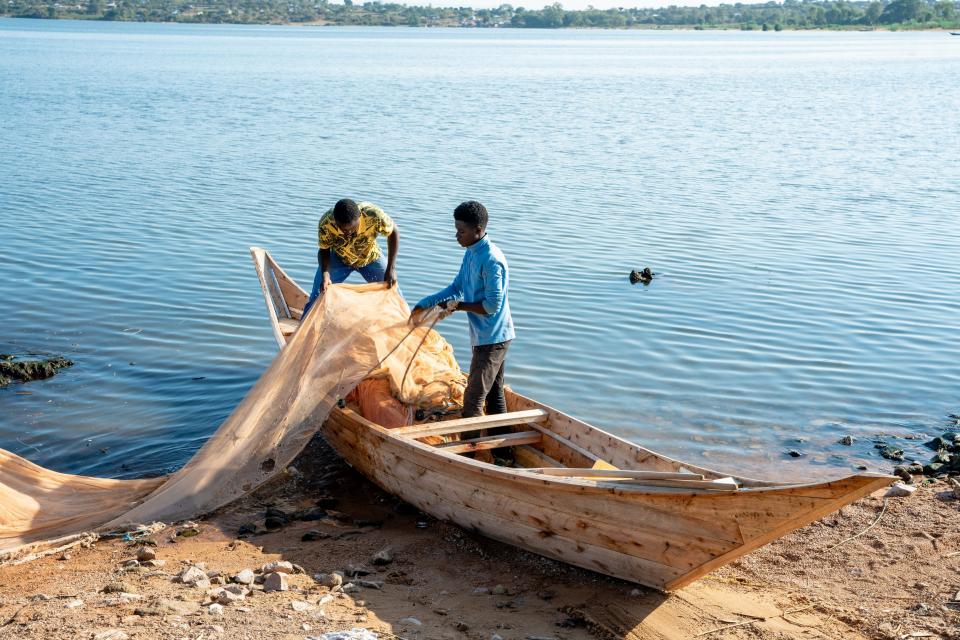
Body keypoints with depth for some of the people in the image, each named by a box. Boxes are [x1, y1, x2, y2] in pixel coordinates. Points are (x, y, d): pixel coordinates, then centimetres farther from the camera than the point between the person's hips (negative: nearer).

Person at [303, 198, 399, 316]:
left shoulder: (374, 216, -38)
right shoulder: (326, 223, -35)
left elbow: (393, 233, -19)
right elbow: (324, 250, -17)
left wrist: (391, 269, -22)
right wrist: (325, 274, -36)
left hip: (370, 257, 1)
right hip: (338, 258, 0)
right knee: (317, 299, -8)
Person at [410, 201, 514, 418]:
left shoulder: (491, 260, -23)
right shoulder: (471, 253, 8)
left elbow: (493, 305, -24)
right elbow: (456, 288, 16)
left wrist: (459, 306, -12)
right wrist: (423, 306, 9)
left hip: (492, 339, -9)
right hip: (487, 337, 10)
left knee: (473, 400, -6)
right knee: (494, 394, 16)